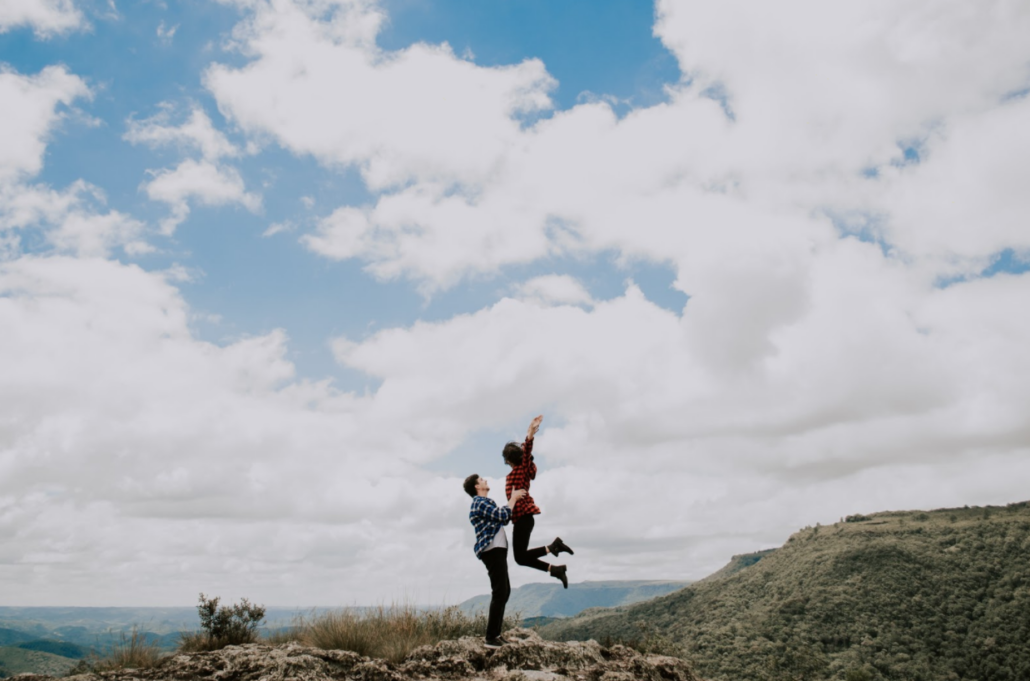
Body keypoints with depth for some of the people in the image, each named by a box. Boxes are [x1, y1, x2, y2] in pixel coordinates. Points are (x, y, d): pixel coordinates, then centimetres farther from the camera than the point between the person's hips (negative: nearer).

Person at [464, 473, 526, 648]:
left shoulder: (484, 502, 22)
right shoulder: (480, 502, -11)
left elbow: (503, 519, 23)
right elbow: (503, 516, -19)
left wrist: (512, 499, 14)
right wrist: (514, 498, -6)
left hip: (497, 550, 11)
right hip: (493, 551, -11)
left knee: (504, 591, 16)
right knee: (499, 592, -12)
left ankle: (495, 631, 23)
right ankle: (491, 638, -10)